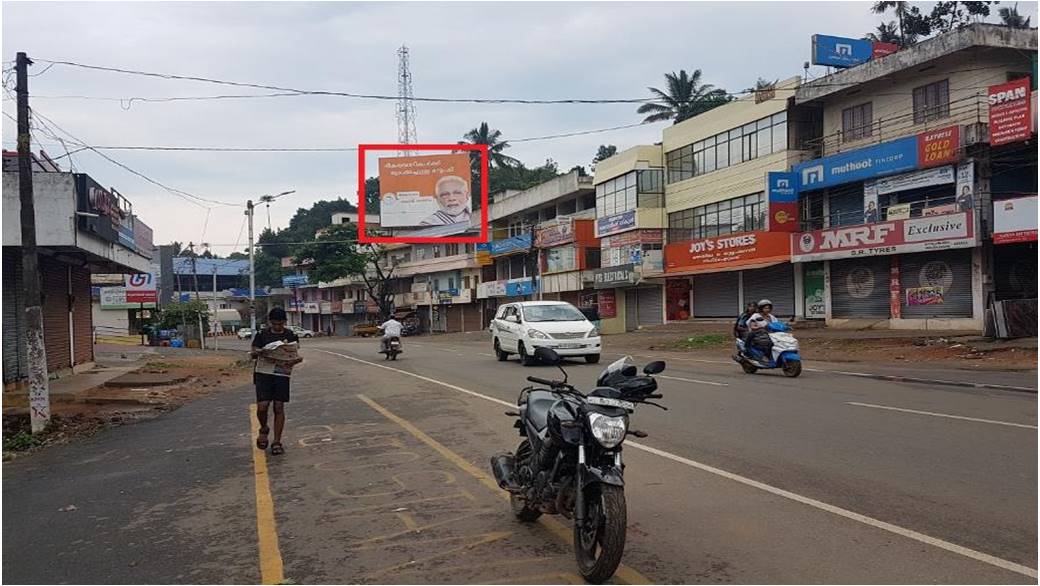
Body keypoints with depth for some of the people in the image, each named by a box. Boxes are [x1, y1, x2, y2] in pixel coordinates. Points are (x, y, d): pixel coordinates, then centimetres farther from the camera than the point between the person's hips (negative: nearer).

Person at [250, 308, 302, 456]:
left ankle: (277, 442, 10)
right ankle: (264, 429, 22)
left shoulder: (290, 336, 5)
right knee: (262, 407, -10)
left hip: (282, 374, 0)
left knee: (279, 408, 1)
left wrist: (297, 359, -20)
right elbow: (253, 353, 4)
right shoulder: (262, 334, 5)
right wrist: (256, 353, -21)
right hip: (263, 373, 0)